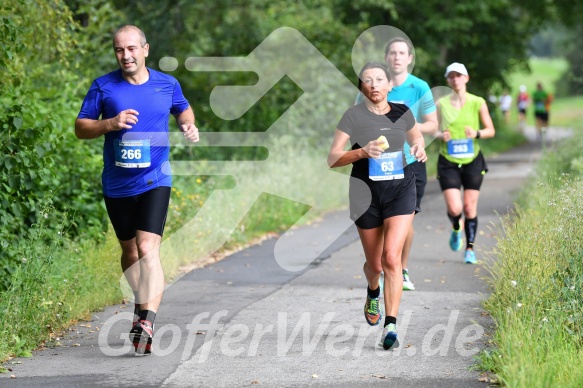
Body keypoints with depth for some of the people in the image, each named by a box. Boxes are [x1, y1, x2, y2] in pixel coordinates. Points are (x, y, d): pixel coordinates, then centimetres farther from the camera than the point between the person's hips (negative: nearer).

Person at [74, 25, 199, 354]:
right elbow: (81, 128, 1)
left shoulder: (168, 85, 1)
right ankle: (143, 305, 37)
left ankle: (146, 323, -27)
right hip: (117, 185, 2)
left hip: (154, 182, -2)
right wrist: (110, 123, -17)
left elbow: (183, 108, 22)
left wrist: (189, 125, 0)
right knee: (130, 251, 16)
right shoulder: (103, 87, -2)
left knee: (148, 250, -18)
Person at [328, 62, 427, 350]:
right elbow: (332, 159, -9)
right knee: (375, 264, 12)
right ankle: (373, 292, 49)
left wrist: (419, 147, 2)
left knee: (392, 258, -17)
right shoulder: (354, 116, -5)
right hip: (366, 193, 0)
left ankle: (390, 326, -17)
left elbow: (417, 136, 25)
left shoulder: (402, 113, 4)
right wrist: (362, 152, -25)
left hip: (400, 188, 0)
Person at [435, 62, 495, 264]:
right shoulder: (441, 104, 1)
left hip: (472, 161, 0)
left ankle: (470, 248, 17)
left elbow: (491, 131, 2)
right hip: (448, 162, 0)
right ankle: (456, 230, 25)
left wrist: (477, 133, -18)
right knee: (454, 208, -11)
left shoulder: (477, 102, -1)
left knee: (470, 206, 1)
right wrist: (441, 135, -13)